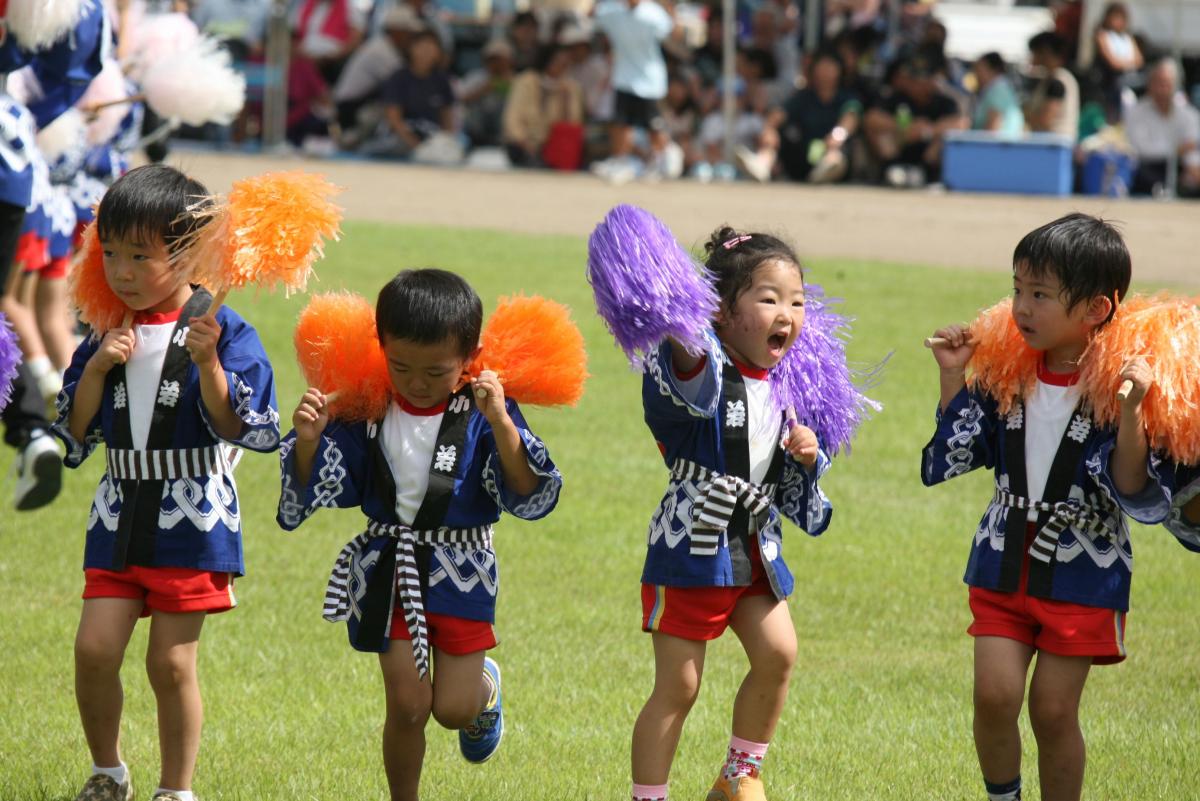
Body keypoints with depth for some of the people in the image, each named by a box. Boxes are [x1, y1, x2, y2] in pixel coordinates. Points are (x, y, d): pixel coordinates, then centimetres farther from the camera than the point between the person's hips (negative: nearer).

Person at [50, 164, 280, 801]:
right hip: (119, 514, 4)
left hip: (192, 520, -4)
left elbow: (235, 427, -13)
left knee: (172, 661, 1)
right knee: (95, 648, -3)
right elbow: (74, 433, 7)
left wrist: (208, 362, -26)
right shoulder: (107, 333, 6)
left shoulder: (220, 331, -8)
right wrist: (97, 369, -8)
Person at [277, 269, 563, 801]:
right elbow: (315, 489, -2)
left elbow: (530, 496, -23)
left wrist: (501, 424, -37)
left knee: (454, 709, 3)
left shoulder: (483, 415, -15)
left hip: (459, 574, -1)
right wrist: (307, 441, -23)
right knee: (407, 706, 0)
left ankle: (484, 686, 41)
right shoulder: (367, 412, -7)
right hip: (389, 571, 2)